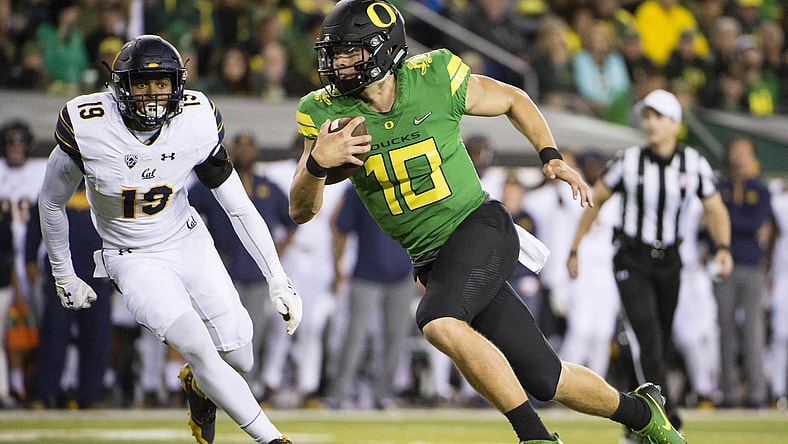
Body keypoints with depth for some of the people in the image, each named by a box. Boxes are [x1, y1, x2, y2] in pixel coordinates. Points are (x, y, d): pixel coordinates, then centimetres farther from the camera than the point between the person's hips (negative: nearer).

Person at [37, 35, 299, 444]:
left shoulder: (197, 123, -15)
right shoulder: (87, 128, -22)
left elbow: (240, 208, -6)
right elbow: (51, 203, -4)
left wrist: (278, 279, -10)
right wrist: (63, 277, 4)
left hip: (189, 243, 3)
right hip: (133, 259, -3)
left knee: (239, 360, 1)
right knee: (197, 346, -24)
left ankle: (198, 385, 37)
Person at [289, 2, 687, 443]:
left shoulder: (435, 80, -12)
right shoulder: (327, 113, -6)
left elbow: (514, 100, 7)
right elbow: (302, 211, -8)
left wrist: (552, 158, -3)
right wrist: (316, 163, -27)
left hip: (481, 229, -4)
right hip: (432, 258, 4)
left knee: (439, 323, -33)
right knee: (545, 381, 2)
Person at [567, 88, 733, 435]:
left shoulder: (693, 164, -3)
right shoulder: (628, 161, -9)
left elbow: (715, 210, 5)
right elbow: (595, 201, 3)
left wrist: (723, 246, -14)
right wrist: (574, 249, 4)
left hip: (669, 262, 3)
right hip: (632, 261, -3)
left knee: (661, 345, 10)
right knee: (649, 338, -20)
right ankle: (661, 410, -29)